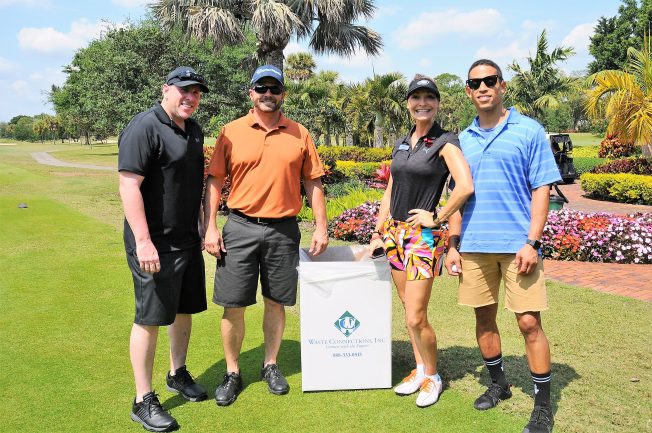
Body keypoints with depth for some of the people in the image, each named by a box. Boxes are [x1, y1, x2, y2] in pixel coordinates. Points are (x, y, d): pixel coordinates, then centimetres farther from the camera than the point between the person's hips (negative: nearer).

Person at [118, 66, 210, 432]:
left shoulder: (194, 130, 12)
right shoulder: (144, 128, -14)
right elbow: (129, 186, -20)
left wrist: (204, 229, 20)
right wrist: (143, 241, -25)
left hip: (188, 240, 8)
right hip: (155, 244, -8)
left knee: (185, 309, 17)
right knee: (150, 318, 0)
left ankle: (178, 374, 37)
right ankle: (143, 401, 13)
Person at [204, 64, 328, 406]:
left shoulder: (299, 134, 6)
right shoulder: (231, 132, 2)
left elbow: (313, 183, 9)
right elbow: (215, 181, 3)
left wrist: (321, 226, 4)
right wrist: (210, 227, -5)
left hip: (283, 230, 1)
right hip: (240, 227, -1)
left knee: (276, 301, 11)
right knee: (233, 304, 3)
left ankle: (270, 365, 29)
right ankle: (232, 373, 21)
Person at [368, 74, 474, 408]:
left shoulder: (445, 142, -9)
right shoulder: (401, 144, 12)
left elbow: (465, 186, -23)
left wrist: (436, 218, -15)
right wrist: (378, 234, 13)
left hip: (423, 236, -7)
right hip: (395, 232, 7)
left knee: (416, 318, -5)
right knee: (410, 311, 14)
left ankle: (432, 377, 18)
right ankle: (419, 370, 30)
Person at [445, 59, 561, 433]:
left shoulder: (529, 131, -1)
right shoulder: (464, 139, 11)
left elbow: (541, 189, -4)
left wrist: (532, 242, -13)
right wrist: (453, 244, 9)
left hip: (517, 244, -4)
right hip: (474, 246, 4)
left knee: (529, 322, -3)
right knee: (484, 317, 12)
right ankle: (498, 384, 32)